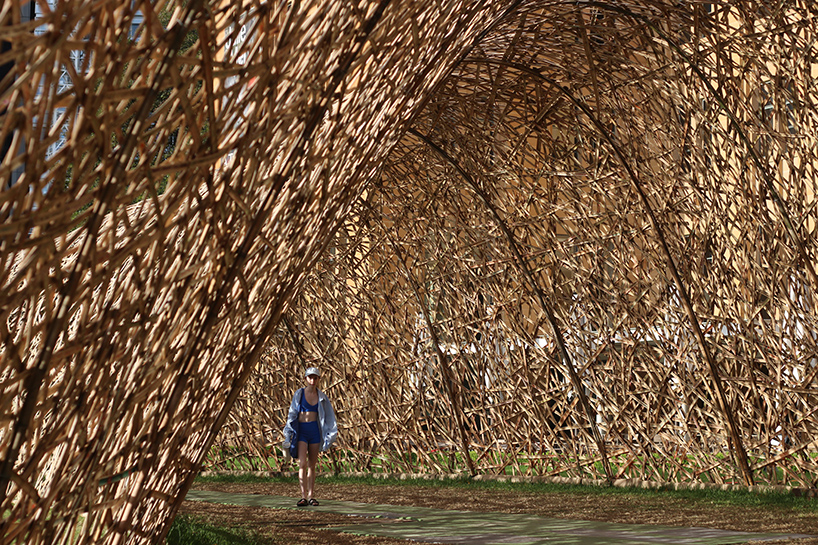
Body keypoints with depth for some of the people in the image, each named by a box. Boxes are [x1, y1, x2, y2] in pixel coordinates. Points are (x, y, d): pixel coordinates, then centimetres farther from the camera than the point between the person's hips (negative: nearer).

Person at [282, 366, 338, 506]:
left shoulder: (321, 396, 5)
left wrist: (331, 433, 4)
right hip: (301, 431, -2)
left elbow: (329, 416, 10)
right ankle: (303, 497, -15)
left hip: (315, 431, 3)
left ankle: (311, 496, 11)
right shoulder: (299, 394, -1)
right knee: (302, 464, -13)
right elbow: (292, 414, 3)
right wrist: (288, 435, 1)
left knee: (312, 465, 6)